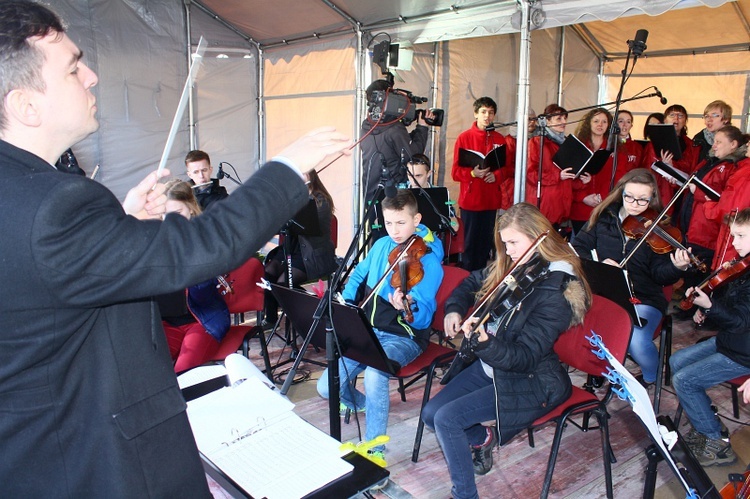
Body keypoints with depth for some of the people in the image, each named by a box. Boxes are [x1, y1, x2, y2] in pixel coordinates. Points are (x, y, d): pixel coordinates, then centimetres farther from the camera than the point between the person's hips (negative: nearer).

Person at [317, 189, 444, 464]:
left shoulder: (428, 261, -14)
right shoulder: (382, 245, 4)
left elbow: (422, 319, -21)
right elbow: (358, 273, 24)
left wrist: (407, 306, -43)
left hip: (404, 336, -6)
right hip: (368, 330, 6)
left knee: (374, 374, -37)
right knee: (327, 387, -8)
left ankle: (375, 450, -19)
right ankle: (359, 402, 28)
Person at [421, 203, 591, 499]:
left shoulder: (556, 291, -23)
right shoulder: (511, 268, -1)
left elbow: (525, 357, -26)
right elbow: (472, 282, 19)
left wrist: (484, 343, -43)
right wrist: (454, 309, 0)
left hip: (528, 382, -8)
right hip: (491, 363, 8)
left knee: (447, 419, -19)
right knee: (431, 414, -1)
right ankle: (482, 439, 26)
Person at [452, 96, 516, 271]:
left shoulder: (500, 139, 9)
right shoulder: (464, 137, -1)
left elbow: (509, 167, 10)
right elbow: (456, 171, -3)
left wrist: (497, 175, -10)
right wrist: (473, 173, -22)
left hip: (491, 200, 3)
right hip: (470, 199, -3)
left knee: (486, 242, 7)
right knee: (470, 242, 0)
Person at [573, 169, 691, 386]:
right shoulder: (604, 217, 5)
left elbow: (661, 274, -4)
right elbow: (578, 248, 5)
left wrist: (678, 268, -25)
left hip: (642, 299, -1)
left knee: (636, 342, -28)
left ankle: (651, 378, 10)